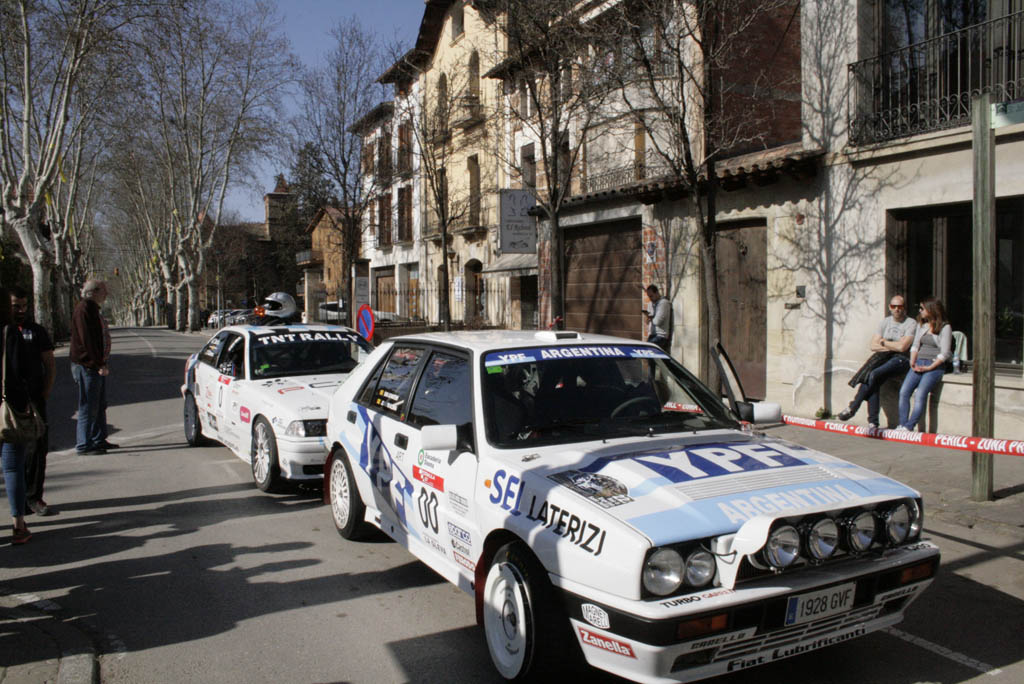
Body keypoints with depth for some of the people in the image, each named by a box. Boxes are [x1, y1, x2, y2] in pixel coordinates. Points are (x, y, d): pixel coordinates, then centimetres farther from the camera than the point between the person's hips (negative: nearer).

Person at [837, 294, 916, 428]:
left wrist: (884, 342, 1)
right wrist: (893, 346, -4)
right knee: (874, 383, -23)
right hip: (883, 357, 5)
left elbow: (902, 347, -14)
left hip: (901, 359, -5)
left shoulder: (911, 323, -1)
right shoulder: (885, 321, 15)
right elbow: (873, 346, 8)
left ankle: (852, 408, -25)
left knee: (874, 375, -30)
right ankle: (873, 421, -24)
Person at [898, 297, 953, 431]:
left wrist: (929, 367, -13)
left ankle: (909, 426, -25)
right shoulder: (921, 325, 19)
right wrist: (912, 362, 1)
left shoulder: (945, 327, -1)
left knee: (920, 394, -24)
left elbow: (944, 353, -7)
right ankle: (902, 425, -15)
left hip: (934, 366, -6)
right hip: (919, 363, 6)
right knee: (904, 391, -15)